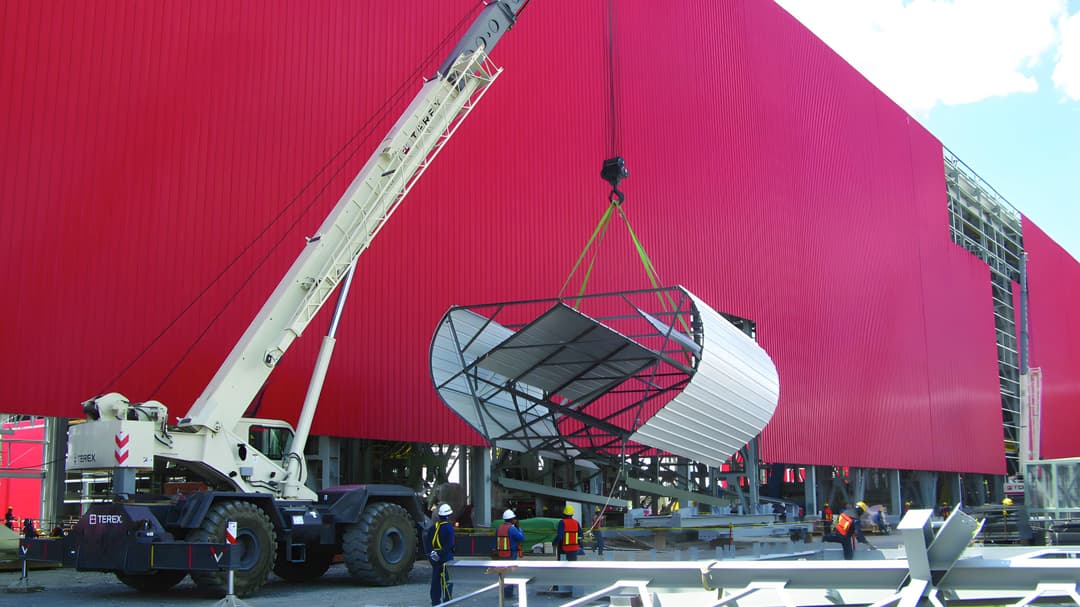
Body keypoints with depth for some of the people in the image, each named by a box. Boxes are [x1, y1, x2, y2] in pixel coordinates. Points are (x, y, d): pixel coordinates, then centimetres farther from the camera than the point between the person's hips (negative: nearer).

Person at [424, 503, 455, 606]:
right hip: (446, 557, -7)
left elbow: (427, 541, 3)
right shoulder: (449, 527, -13)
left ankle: (435, 601, 19)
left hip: (434, 558, 7)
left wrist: (431, 552, -2)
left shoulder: (432, 527, 7)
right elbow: (449, 544, -21)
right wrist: (441, 554, -18)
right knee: (447, 580, -1)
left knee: (435, 579, 13)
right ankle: (447, 601, -2)